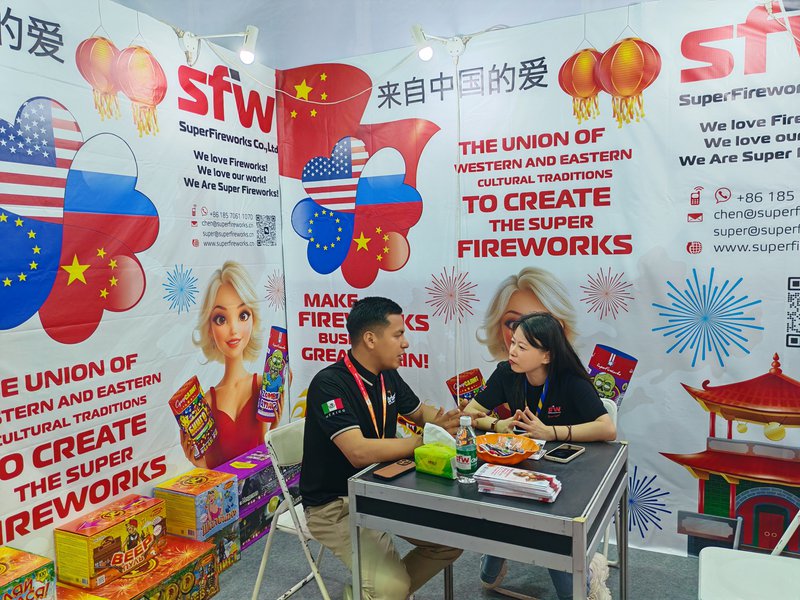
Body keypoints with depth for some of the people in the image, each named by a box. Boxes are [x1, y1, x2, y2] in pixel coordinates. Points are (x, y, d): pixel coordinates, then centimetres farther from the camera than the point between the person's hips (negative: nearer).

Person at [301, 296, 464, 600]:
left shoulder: (387, 376, 0)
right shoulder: (329, 384, -25)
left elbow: (420, 411, 16)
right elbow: (360, 453, -35)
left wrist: (451, 418, -7)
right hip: (335, 504, -8)